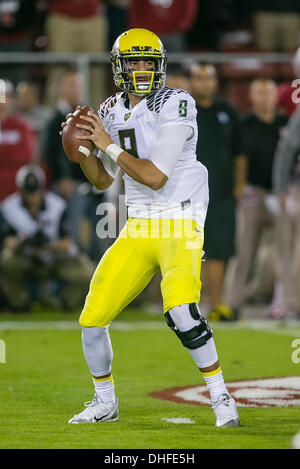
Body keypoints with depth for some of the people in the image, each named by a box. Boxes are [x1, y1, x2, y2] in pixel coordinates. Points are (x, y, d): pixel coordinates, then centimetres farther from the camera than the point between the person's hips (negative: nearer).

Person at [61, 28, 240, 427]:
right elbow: (103, 180, 17)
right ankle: (105, 402, 25)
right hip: (138, 229, 7)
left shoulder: (175, 106, -12)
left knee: (180, 310, -29)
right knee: (92, 318, 3)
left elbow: (155, 177, -19)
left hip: (180, 225, -6)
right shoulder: (113, 112, 10)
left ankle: (221, 397, -14)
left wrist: (109, 144, -14)